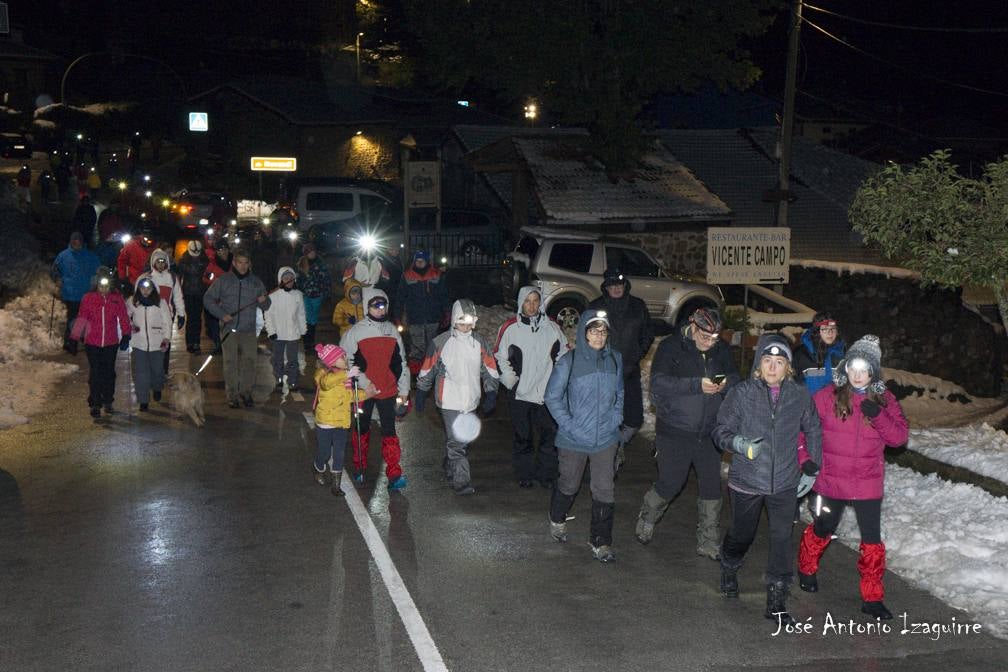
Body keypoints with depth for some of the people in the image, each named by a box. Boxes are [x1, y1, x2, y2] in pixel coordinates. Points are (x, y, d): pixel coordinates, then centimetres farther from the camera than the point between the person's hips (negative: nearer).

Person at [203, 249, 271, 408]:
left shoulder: (256, 282, 9)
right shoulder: (223, 280, 3)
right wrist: (221, 314, -7)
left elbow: (266, 306, 14)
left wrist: (263, 301, -11)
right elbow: (208, 299, 6)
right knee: (230, 362, -1)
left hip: (249, 330, 2)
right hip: (229, 329, -2)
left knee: (249, 362, 0)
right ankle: (232, 395, 6)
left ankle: (246, 393, 13)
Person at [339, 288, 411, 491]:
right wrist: (363, 382, -15)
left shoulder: (392, 331, 7)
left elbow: (401, 362, 13)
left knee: (389, 430, -2)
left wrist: (403, 389, 12)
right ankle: (359, 467, 30)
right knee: (362, 428, 13)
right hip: (363, 391, -2)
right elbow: (345, 361, -7)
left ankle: (394, 474, -4)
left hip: (388, 390, 2)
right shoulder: (355, 332, -6)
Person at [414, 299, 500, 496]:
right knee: (456, 442, -11)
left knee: (463, 440, 15)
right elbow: (427, 371, 3)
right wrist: (420, 396, 5)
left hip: (470, 402, 5)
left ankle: (450, 472, 34)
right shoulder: (440, 342, -3)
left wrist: (491, 396, 2)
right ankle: (462, 482, -8)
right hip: (449, 401, -4)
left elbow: (491, 372, 11)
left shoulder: (480, 343, 7)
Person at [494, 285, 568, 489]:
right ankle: (524, 474, 22)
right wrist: (512, 382, -4)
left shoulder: (552, 327, 4)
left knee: (550, 435, 4)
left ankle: (547, 475, 18)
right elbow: (499, 358, 4)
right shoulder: (510, 328, -3)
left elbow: (565, 356, 13)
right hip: (520, 394, -2)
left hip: (548, 394, 2)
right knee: (522, 437, 7)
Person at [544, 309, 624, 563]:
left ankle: (601, 542, 13)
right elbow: (552, 397, -6)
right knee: (569, 485, 16)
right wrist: (569, 425, -12)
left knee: (605, 490, 0)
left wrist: (615, 418, 3)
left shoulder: (615, 359, 0)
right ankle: (557, 520, 45)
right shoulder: (569, 361, -12)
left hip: (606, 437, 2)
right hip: (574, 439, -2)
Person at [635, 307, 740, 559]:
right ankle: (646, 520, 32)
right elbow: (658, 383, -22)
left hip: (708, 432, 4)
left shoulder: (721, 350, 3)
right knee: (670, 484, 2)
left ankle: (709, 542, 22)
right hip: (675, 432, -4)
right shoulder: (671, 347, -12)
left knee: (711, 487, 7)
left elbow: (735, 378, 6)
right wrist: (697, 385, -31)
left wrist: (726, 383, -18)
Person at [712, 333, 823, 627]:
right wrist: (739, 444, -29)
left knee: (782, 539, -6)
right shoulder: (741, 393, -10)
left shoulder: (799, 395, -3)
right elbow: (721, 430, -8)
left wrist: (813, 467, 10)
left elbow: (813, 431, 12)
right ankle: (729, 569, 48)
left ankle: (776, 601, 5)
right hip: (746, 480, -1)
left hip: (784, 482, 1)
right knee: (742, 534, 16)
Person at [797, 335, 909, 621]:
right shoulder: (828, 396, -8)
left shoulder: (885, 400, -1)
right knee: (822, 530, 17)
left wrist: (878, 416, -22)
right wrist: (806, 458, -17)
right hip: (830, 480, -1)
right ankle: (807, 569, 45)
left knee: (872, 539, 2)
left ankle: (872, 597, 16)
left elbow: (900, 436, -7)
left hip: (868, 484, 1)